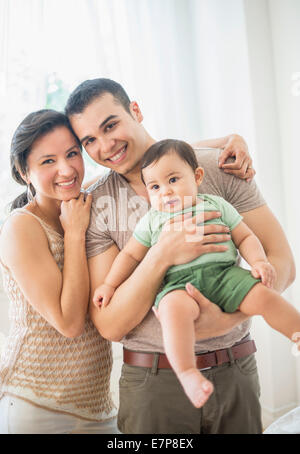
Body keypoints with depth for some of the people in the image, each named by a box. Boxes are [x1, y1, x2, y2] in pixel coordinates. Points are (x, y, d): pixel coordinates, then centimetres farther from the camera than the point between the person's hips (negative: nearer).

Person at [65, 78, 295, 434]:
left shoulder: (216, 167, -4)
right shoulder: (96, 207, -5)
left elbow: (281, 262, -5)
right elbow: (109, 326, -10)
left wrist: (228, 319, -23)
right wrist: (162, 256, -25)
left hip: (235, 375, 1)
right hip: (153, 382, -1)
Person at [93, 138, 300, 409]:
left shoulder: (217, 206, 17)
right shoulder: (152, 221, 17)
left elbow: (245, 237, 17)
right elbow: (130, 255, 22)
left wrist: (259, 261, -1)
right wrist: (109, 284, 14)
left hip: (224, 273, 2)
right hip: (179, 283, -1)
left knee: (263, 296, -22)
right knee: (174, 306, -36)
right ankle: (187, 373, -37)